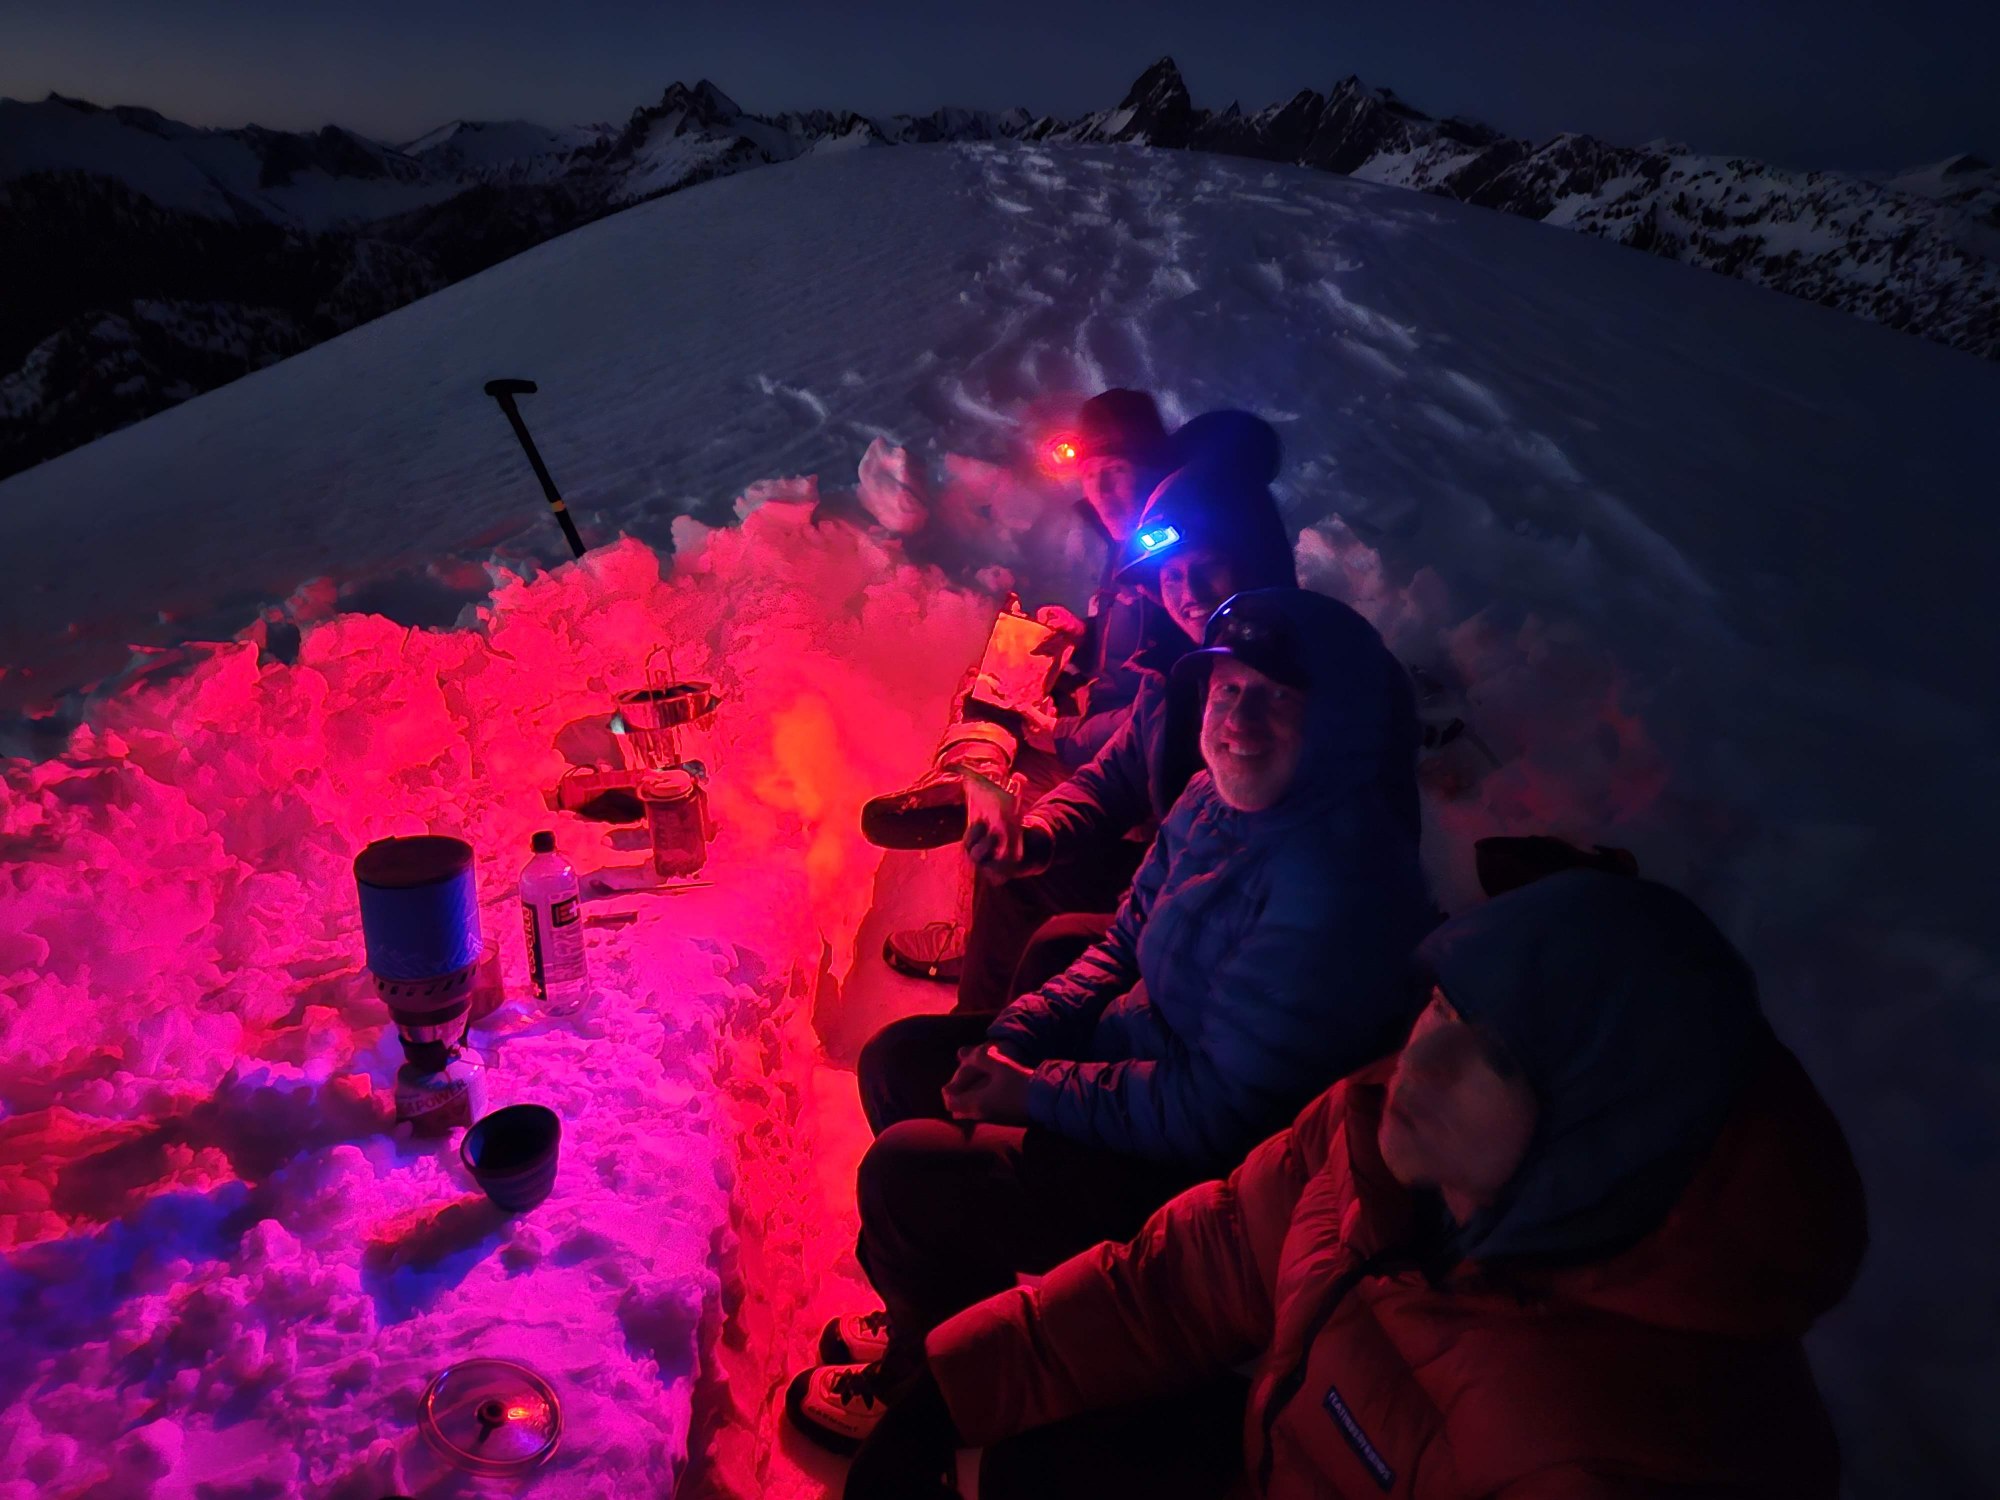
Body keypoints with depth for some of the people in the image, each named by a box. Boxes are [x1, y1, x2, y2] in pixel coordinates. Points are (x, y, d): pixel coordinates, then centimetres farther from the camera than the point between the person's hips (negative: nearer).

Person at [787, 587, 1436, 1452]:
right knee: (898, 1067, 10)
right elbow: (1123, 947, 9)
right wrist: (1009, 1039, -5)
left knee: (904, 1171, -16)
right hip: (1133, 1049, 9)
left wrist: (1033, 1093, -20)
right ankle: (928, 1321, 30)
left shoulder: (1335, 885, -30)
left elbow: (1217, 1111, -27)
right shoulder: (1215, 800, -2)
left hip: (1204, 1165, -9)